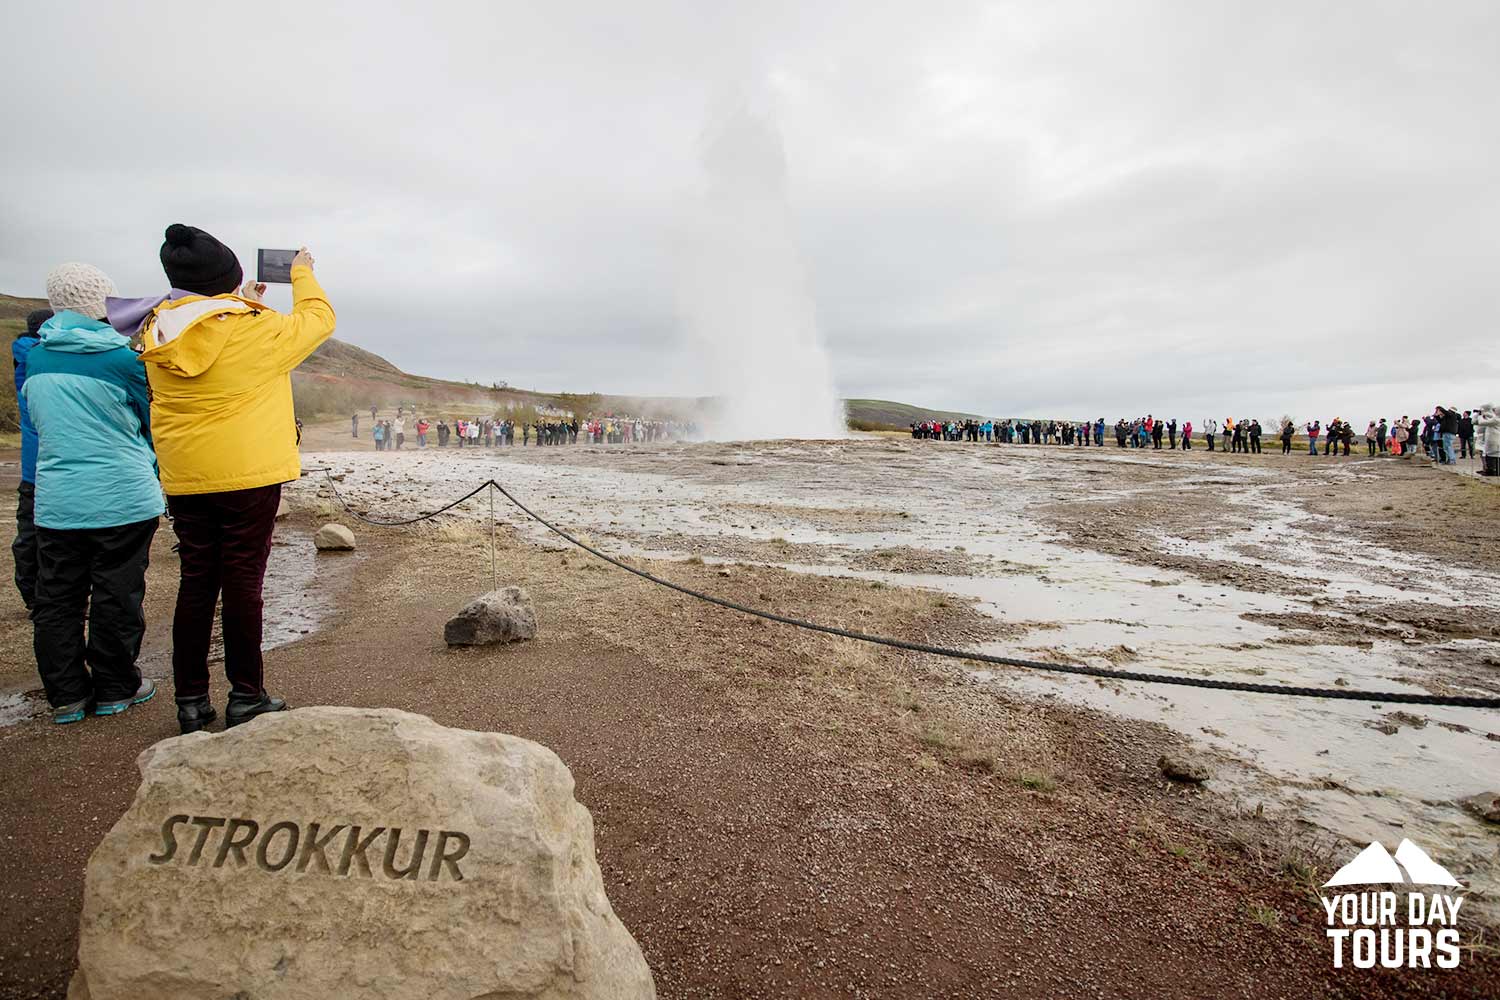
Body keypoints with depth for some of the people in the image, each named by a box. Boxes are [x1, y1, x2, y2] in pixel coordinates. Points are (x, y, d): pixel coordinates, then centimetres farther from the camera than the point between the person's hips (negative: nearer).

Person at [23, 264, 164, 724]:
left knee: (57, 598, 12)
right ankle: (115, 689, 16)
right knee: (117, 598, 5)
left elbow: (40, 423, 19)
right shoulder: (121, 357, -10)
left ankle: (66, 695, 19)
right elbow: (156, 422, 1)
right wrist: (154, 481, 17)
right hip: (123, 499, -4)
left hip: (55, 501, 5)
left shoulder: (33, 357, 5)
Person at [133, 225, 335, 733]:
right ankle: (246, 696, 12)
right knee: (242, 584, 2)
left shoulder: (159, 337, 3)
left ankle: (190, 700, 19)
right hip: (248, 477, -5)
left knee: (195, 583, 12)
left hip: (184, 481, 5)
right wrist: (302, 274, 20)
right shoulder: (257, 330, -12)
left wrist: (243, 305, 30)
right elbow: (318, 319, 3)